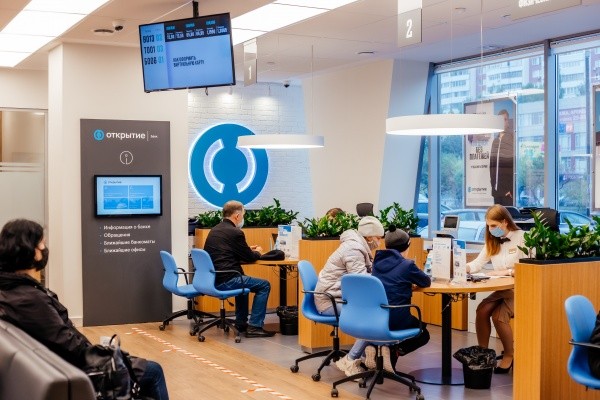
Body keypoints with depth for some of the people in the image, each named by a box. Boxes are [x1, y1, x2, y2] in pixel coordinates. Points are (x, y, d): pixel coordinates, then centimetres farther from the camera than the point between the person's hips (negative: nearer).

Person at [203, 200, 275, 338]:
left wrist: (248, 250, 25)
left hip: (212, 279, 10)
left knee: (242, 280, 35)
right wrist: (257, 252, 18)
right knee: (264, 286, 0)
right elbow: (249, 258, -4)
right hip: (225, 281, -10)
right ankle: (254, 326, -1)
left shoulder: (215, 230, 14)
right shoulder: (235, 232, -12)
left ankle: (241, 323, 35)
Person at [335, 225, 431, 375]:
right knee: (423, 334, 23)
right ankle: (394, 351, -6)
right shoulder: (407, 265, -8)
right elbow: (427, 282, 9)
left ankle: (372, 346, 5)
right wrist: (413, 279, 28)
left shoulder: (378, 261, 8)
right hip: (396, 318, -5)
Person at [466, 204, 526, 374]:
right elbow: (476, 264, 5)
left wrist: (506, 272, -19)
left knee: (498, 316, -26)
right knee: (482, 310, -20)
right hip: (502, 290, 6)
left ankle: (510, 355, -4)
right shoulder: (492, 241, 13)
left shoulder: (522, 238, -8)